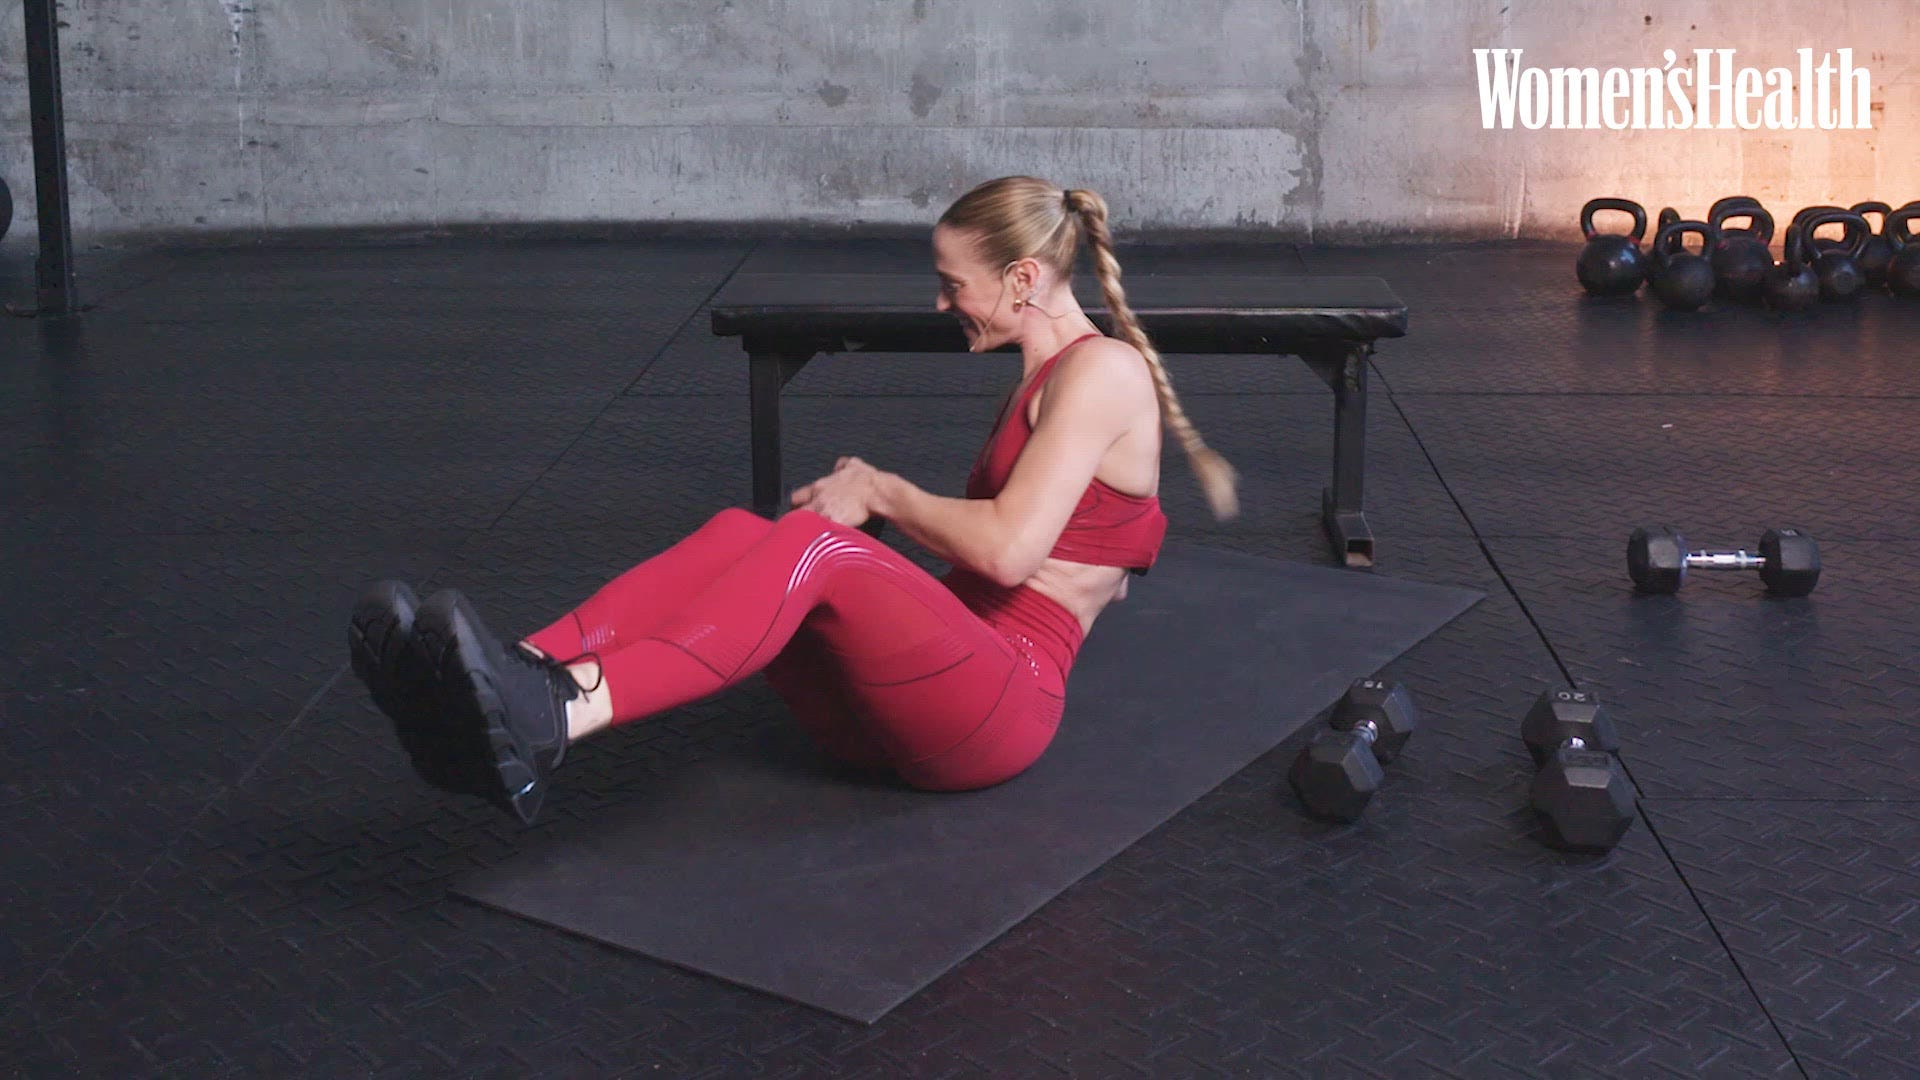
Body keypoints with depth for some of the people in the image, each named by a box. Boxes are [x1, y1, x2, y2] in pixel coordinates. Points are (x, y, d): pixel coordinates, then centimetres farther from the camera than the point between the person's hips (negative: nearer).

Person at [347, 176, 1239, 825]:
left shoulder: (1103, 371, -5)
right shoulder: (1041, 380, 24)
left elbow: (1007, 549, -17)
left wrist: (883, 492, -4)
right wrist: (880, 499, 17)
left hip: (1003, 702, -8)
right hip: (907, 704, 8)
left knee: (812, 545, -32)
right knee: (738, 532, -16)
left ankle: (554, 720, -53)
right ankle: (517, 686, -39)